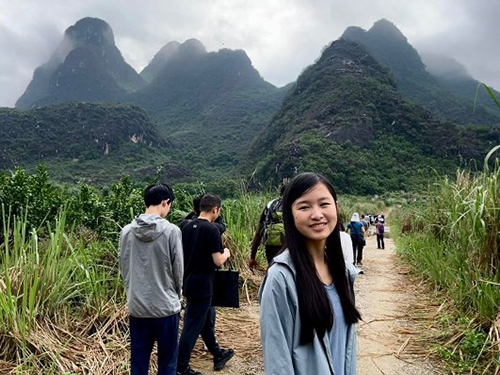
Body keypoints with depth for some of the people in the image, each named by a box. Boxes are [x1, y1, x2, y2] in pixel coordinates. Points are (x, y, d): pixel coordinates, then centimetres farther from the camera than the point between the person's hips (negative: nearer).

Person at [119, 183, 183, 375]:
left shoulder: (127, 231, -2)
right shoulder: (171, 231, -14)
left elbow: (124, 269, 6)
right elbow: (178, 270, -7)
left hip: (137, 306, 4)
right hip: (166, 306, -4)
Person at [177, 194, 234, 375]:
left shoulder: (187, 227, 3)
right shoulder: (211, 230, -19)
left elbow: (181, 253, 11)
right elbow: (218, 261, -19)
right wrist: (226, 253, 0)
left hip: (189, 282, 8)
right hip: (202, 285, -8)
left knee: (207, 318, 21)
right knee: (193, 326, 5)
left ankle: (218, 354, 36)